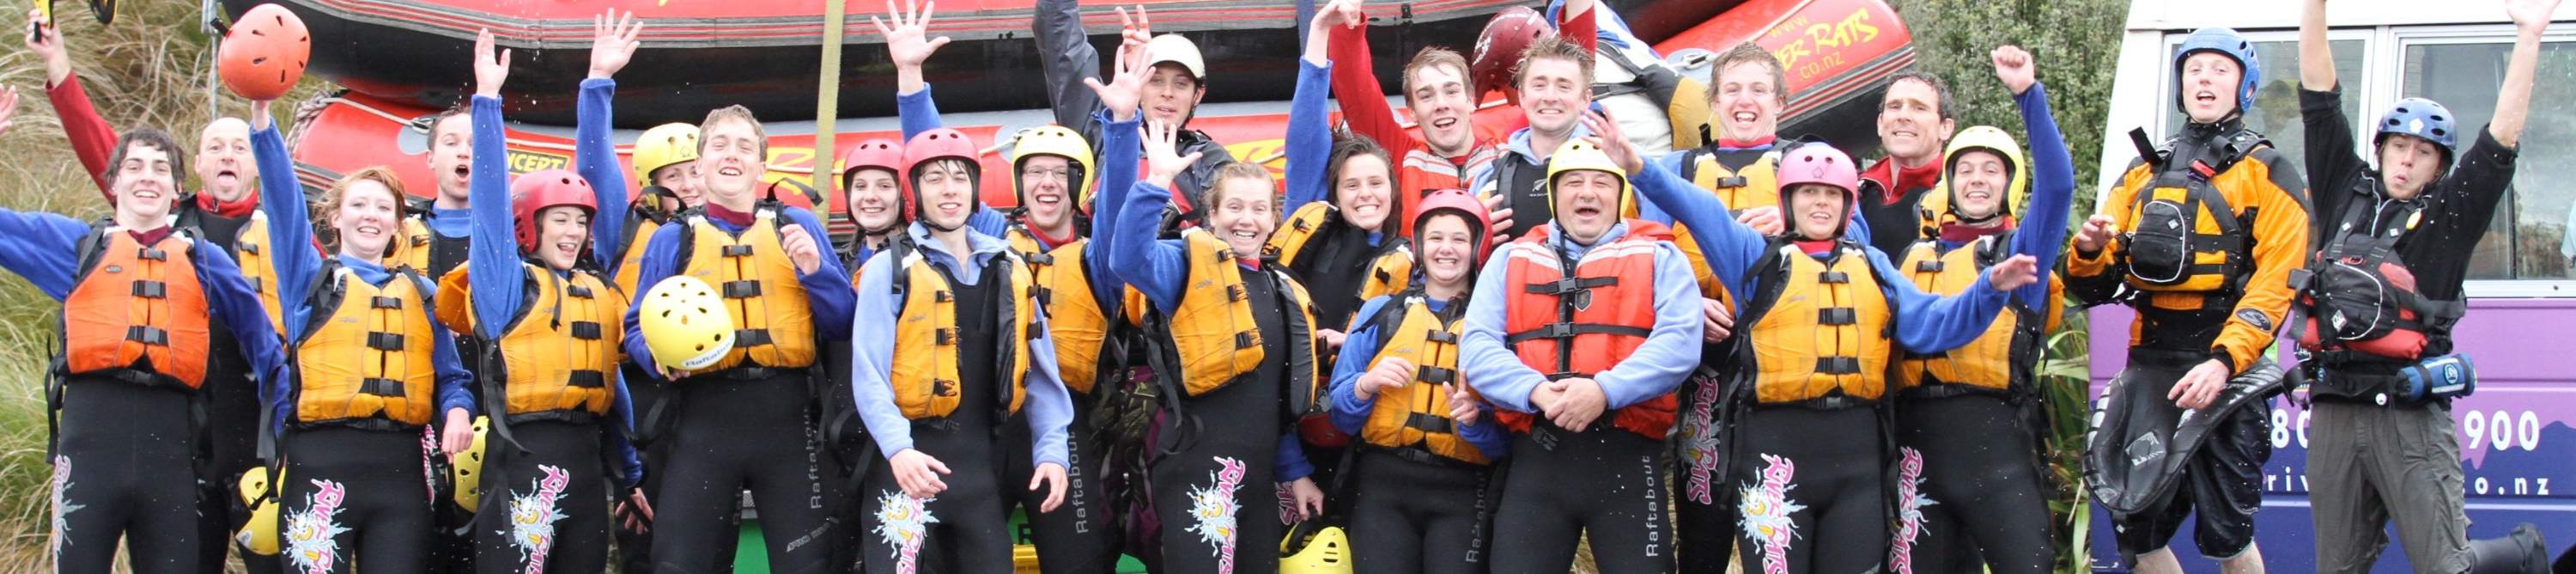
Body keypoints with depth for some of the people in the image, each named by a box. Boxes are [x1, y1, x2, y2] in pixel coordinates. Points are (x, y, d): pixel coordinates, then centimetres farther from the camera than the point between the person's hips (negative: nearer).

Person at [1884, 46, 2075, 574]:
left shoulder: (2020, 250, 8)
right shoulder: (1914, 257, 19)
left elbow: (2058, 183, -7)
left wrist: (2030, 94, -16)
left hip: (1995, 437, -4)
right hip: (1919, 442, 4)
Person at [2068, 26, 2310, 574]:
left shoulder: (2267, 172, 4)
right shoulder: (2144, 173, 19)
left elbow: (2275, 283, -8)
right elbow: (2096, 286, 16)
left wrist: (2224, 361, -21)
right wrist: (2089, 251, -8)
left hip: (2226, 364, -5)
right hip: (2150, 364, 5)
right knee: (2136, 529, 3)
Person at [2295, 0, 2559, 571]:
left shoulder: (2447, 216, 7)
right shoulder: (2346, 193, 15)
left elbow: (2501, 143, -4)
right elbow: (2319, 99, 12)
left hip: (2410, 415, -3)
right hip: (2334, 412, 4)